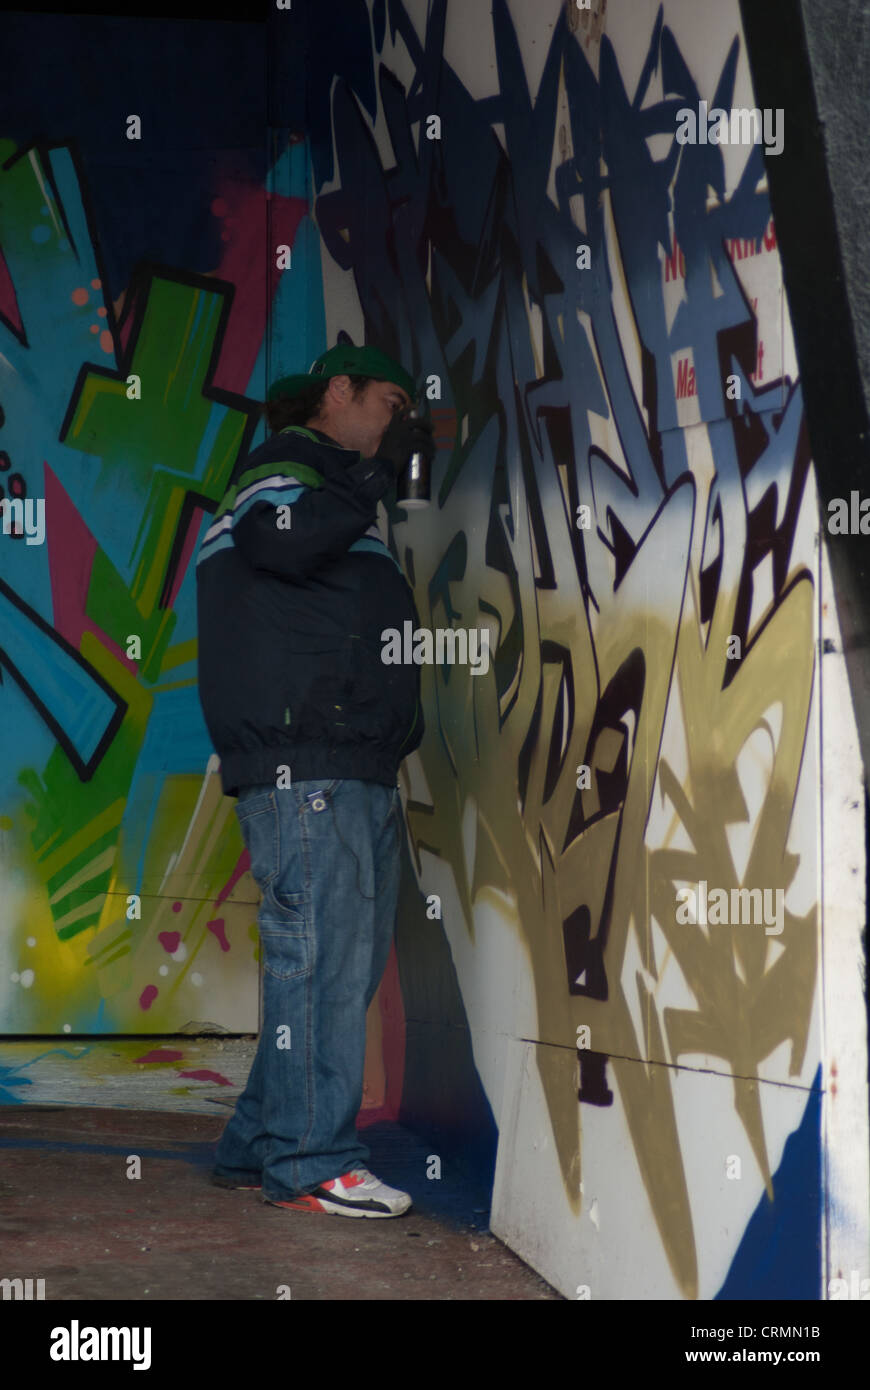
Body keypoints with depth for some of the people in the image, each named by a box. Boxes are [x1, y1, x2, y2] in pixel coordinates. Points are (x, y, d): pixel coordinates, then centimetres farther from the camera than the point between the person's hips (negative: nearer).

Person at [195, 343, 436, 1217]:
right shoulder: (283, 466, 2)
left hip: (357, 773, 10)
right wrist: (379, 467, -14)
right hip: (302, 762, -10)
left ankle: (256, 1147, 13)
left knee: (347, 964, 8)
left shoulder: (337, 487, 31)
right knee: (317, 956, -12)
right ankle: (308, 1162, -11)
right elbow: (288, 542, -22)